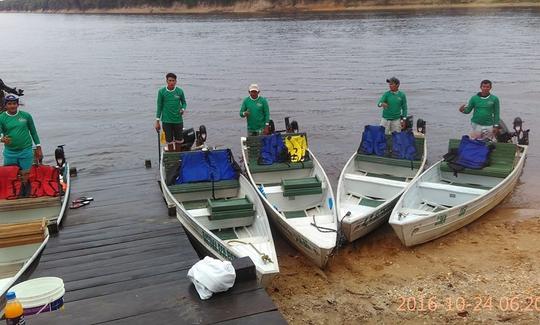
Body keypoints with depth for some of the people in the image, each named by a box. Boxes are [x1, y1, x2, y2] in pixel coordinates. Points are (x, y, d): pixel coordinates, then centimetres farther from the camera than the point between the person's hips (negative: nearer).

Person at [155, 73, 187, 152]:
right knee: (169, 141, 6)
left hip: (178, 120, 1)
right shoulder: (161, 91, -4)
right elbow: (159, 106, 2)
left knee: (178, 141, 10)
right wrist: (157, 121, 1)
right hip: (166, 121, -1)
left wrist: (183, 109, -11)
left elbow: (184, 103, 12)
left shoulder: (180, 91, -2)